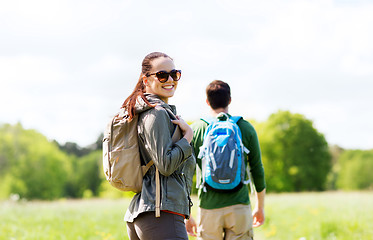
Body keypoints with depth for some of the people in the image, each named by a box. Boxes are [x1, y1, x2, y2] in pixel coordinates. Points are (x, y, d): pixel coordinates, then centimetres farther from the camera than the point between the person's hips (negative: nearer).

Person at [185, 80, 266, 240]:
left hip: (208, 208, 0)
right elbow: (258, 171, 6)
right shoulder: (246, 128, 2)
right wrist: (260, 207, 19)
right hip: (239, 207, 0)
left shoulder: (196, 129, 1)